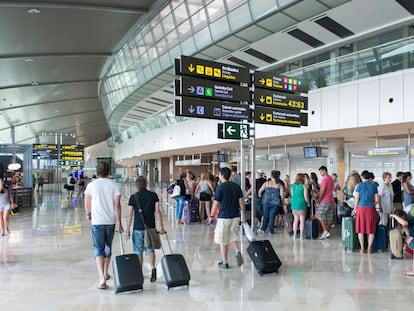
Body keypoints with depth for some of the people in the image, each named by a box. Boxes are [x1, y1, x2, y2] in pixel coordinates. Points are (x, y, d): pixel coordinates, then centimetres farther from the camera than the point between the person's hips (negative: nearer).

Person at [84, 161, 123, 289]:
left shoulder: (91, 185, -3)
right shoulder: (114, 185, -2)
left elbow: (87, 204, 5)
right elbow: (117, 205, -6)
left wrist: (88, 214, 26)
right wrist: (119, 223, -2)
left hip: (97, 222, -2)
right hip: (111, 221, 2)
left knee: (98, 249, -1)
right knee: (108, 247, 19)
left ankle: (102, 278, -15)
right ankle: (106, 273, 34)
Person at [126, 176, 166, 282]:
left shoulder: (133, 197, -4)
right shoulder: (153, 195, -1)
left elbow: (129, 215, -5)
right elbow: (157, 211, -4)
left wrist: (128, 230, 1)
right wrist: (161, 226, 0)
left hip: (138, 228, -1)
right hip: (150, 227, 1)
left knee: (138, 252, 12)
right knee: (150, 249, 9)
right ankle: (153, 268, -13)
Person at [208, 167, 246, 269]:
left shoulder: (220, 187, -11)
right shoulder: (237, 186, 4)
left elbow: (216, 204, -9)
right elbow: (241, 201, 4)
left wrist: (211, 216, 1)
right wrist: (243, 215, 13)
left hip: (223, 217, -5)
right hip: (235, 216, 5)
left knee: (223, 241, 7)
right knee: (232, 238, 18)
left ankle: (224, 263, 13)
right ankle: (238, 252, -6)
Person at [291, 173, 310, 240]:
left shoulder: (292, 186, 4)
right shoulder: (304, 186, -10)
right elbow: (306, 197, -9)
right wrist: (308, 203, 7)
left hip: (294, 204, 5)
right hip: (301, 204, -5)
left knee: (295, 220, 14)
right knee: (302, 221, 3)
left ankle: (294, 235, 17)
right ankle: (301, 236, 4)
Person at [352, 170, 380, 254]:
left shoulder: (359, 185, 0)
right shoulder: (374, 186, 5)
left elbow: (356, 199, 0)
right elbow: (377, 200, 4)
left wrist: (355, 209, 11)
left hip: (361, 208, -1)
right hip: (371, 209, 1)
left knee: (361, 229, 4)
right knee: (371, 229, 8)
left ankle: (362, 248, 5)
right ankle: (369, 248, 9)